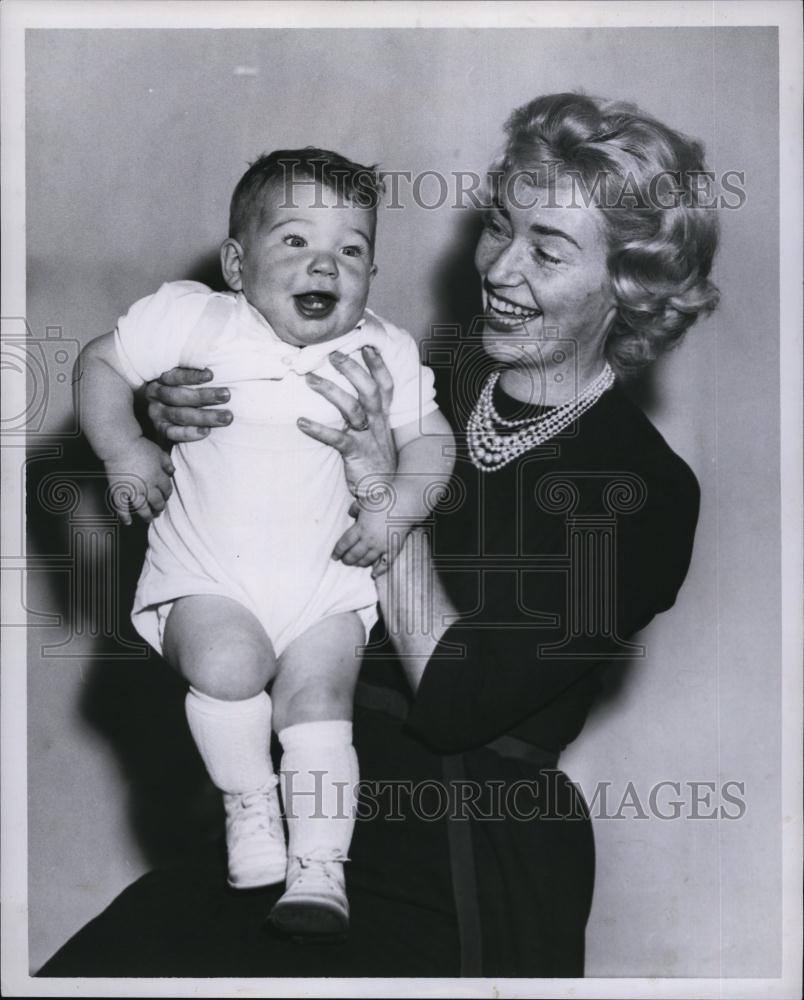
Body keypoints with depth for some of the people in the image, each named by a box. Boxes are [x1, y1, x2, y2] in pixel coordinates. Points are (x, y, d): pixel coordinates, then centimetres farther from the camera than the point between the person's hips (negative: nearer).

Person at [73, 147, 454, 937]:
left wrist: (399, 505, -11)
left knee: (318, 696, -15)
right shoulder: (194, 321, -2)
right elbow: (101, 363, 7)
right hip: (208, 579, -1)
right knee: (227, 662, -28)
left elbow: (428, 437, 7)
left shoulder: (383, 353, 3)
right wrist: (121, 448, -8)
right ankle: (248, 805, -6)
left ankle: (319, 866, -5)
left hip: (325, 579, 2)